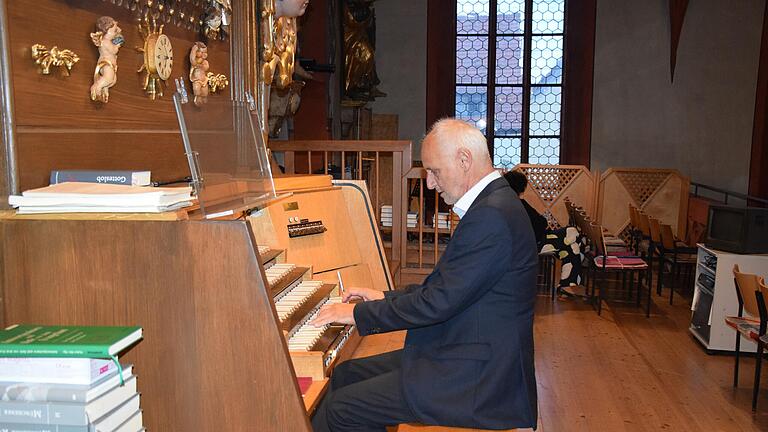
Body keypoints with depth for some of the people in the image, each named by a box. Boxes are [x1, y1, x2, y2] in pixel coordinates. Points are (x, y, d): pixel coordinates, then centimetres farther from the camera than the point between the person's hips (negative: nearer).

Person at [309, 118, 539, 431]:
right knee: (344, 375, 10)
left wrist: (360, 313, -12)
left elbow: (439, 303, -23)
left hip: (477, 381, -10)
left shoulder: (492, 216, -22)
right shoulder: (491, 205, 11)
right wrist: (384, 298, 13)